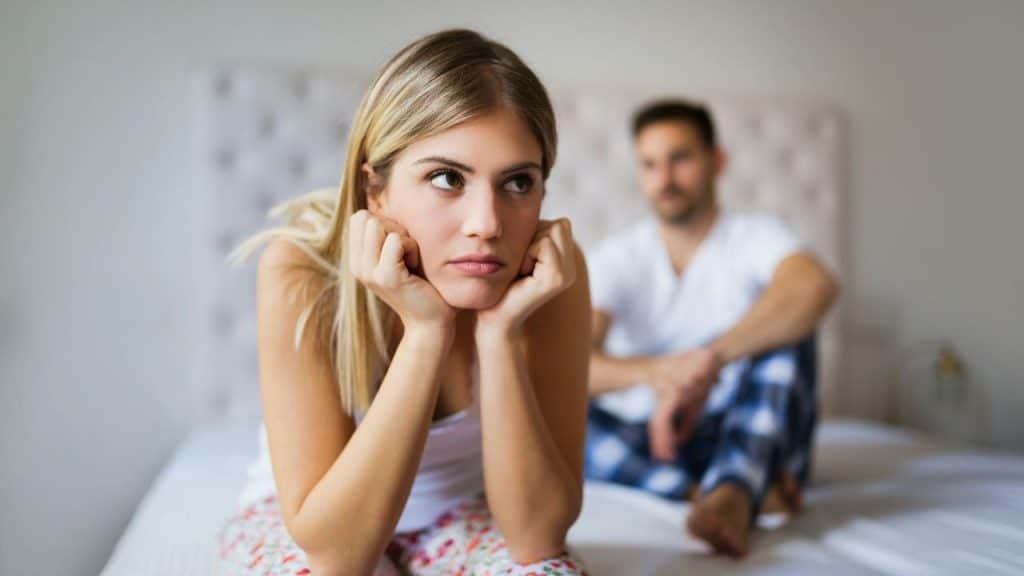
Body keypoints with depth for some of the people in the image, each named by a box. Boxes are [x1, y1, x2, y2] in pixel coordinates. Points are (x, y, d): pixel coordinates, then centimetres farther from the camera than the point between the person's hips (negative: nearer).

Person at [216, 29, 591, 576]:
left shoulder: (551, 274, -22)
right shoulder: (300, 272, -28)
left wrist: (500, 334, -36)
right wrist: (424, 330, -38)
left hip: (458, 515, 1)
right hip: (296, 524, -1)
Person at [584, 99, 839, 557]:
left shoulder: (754, 237, -4)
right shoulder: (615, 259, -2)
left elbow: (817, 286, -30)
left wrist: (710, 361, -38)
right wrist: (653, 371, -40)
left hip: (749, 439, -1)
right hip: (646, 446, 1)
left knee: (785, 327, -26)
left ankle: (729, 496, -45)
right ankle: (739, 493, -31)